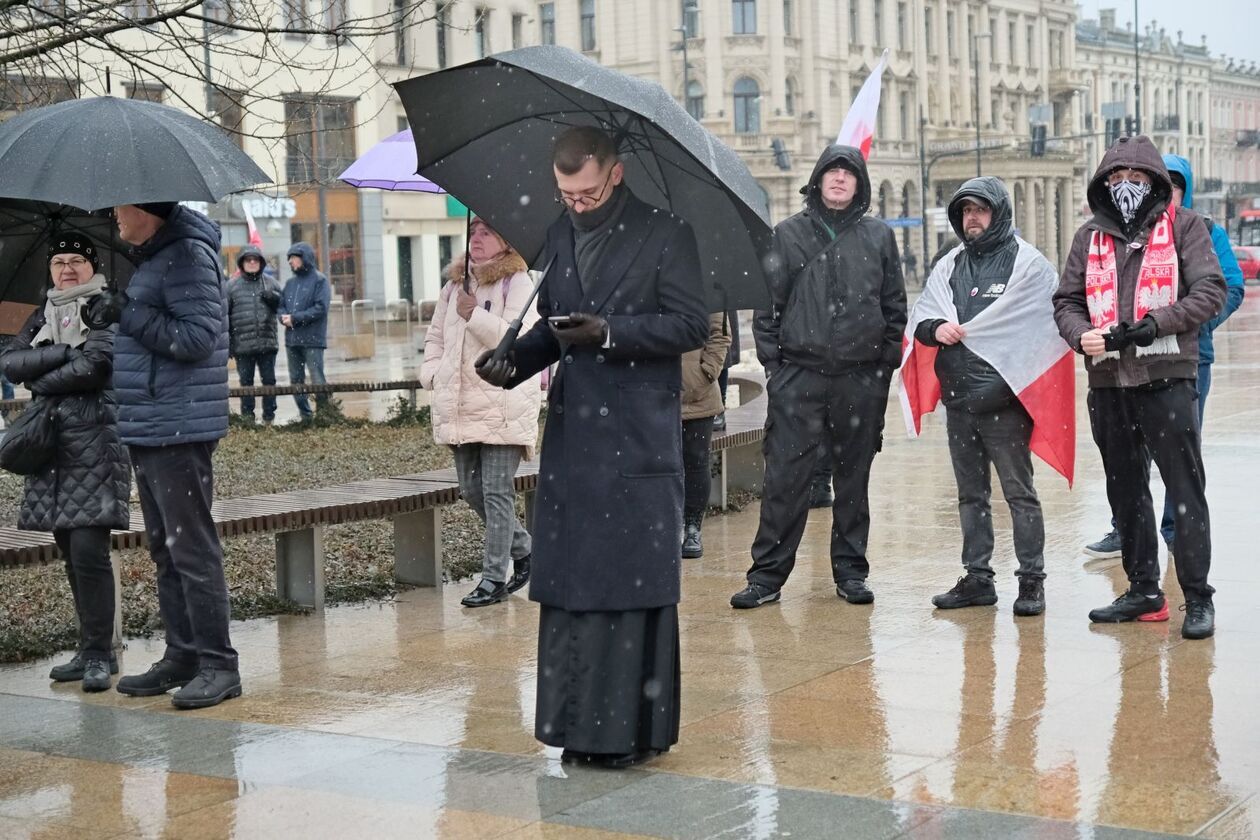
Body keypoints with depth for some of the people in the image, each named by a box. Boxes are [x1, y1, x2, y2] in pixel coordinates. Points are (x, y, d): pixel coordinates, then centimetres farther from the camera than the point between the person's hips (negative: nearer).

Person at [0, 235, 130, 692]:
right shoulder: (44, 315, 17)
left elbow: (93, 367, -14)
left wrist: (40, 383, -3)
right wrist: (64, 352, -10)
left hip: (94, 443, -6)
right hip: (51, 443, 6)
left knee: (88, 550, -11)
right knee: (71, 554, 9)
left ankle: (99, 653, -4)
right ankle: (90, 652, 17)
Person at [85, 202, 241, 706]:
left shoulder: (188, 255, -14)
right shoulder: (151, 257, 18)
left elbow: (199, 336, -22)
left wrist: (129, 314, -20)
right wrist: (117, 312, 11)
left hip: (179, 433, -11)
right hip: (147, 434, 11)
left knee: (192, 551, -8)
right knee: (165, 550, 14)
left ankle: (218, 665, -3)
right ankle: (182, 656, 22)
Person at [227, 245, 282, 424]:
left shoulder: (271, 283, 8)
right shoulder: (232, 285, 2)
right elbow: (224, 315, 0)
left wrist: (273, 298, -9)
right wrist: (226, 342, -5)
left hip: (268, 342, 2)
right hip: (243, 345, -2)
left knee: (269, 380, 7)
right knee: (246, 382, 5)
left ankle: (269, 416, 16)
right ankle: (247, 417, 12)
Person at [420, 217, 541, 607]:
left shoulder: (518, 283, -3)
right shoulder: (455, 285, 17)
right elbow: (435, 336, 24)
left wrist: (475, 315, -19)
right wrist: (432, 372, 9)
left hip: (503, 406, -7)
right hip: (458, 406, 7)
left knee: (497, 492, -7)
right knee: (471, 490, 10)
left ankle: (494, 576, -1)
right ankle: (523, 550, 27)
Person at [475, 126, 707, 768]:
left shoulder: (664, 234, -2)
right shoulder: (558, 237, 16)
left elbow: (692, 325, -7)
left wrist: (609, 331, -17)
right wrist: (514, 363, 2)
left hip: (639, 441, -5)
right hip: (571, 434, 5)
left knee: (636, 582, -3)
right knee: (568, 581, 4)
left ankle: (635, 727, 4)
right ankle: (578, 723, 12)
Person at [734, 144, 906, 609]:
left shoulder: (878, 236, 9)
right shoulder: (788, 234, 6)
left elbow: (895, 305, 11)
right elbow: (768, 301, 6)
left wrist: (886, 362, 4)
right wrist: (772, 359, -2)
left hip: (861, 378, 1)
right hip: (799, 374, -1)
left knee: (854, 476, 8)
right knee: (784, 476, -4)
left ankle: (850, 571, 17)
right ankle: (767, 573, 2)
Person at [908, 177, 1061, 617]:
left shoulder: (1028, 263, -2)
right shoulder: (949, 267, 16)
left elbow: (1043, 325, -10)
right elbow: (919, 319, 14)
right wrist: (936, 328, -10)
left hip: (1005, 399, -6)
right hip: (958, 399, 6)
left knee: (1019, 493, -2)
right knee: (971, 494, 12)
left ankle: (1031, 579, 4)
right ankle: (977, 578, 20)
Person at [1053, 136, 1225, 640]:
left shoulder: (1183, 227, 2)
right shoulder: (1090, 237, 13)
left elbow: (1210, 291, -6)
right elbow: (1067, 301, 14)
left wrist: (1154, 325, -17)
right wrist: (1081, 334, -8)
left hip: (1166, 377, -5)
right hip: (1108, 383, 5)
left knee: (1185, 490, -4)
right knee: (1125, 492, 12)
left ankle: (1198, 598, 2)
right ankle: (1144, 592, 23)